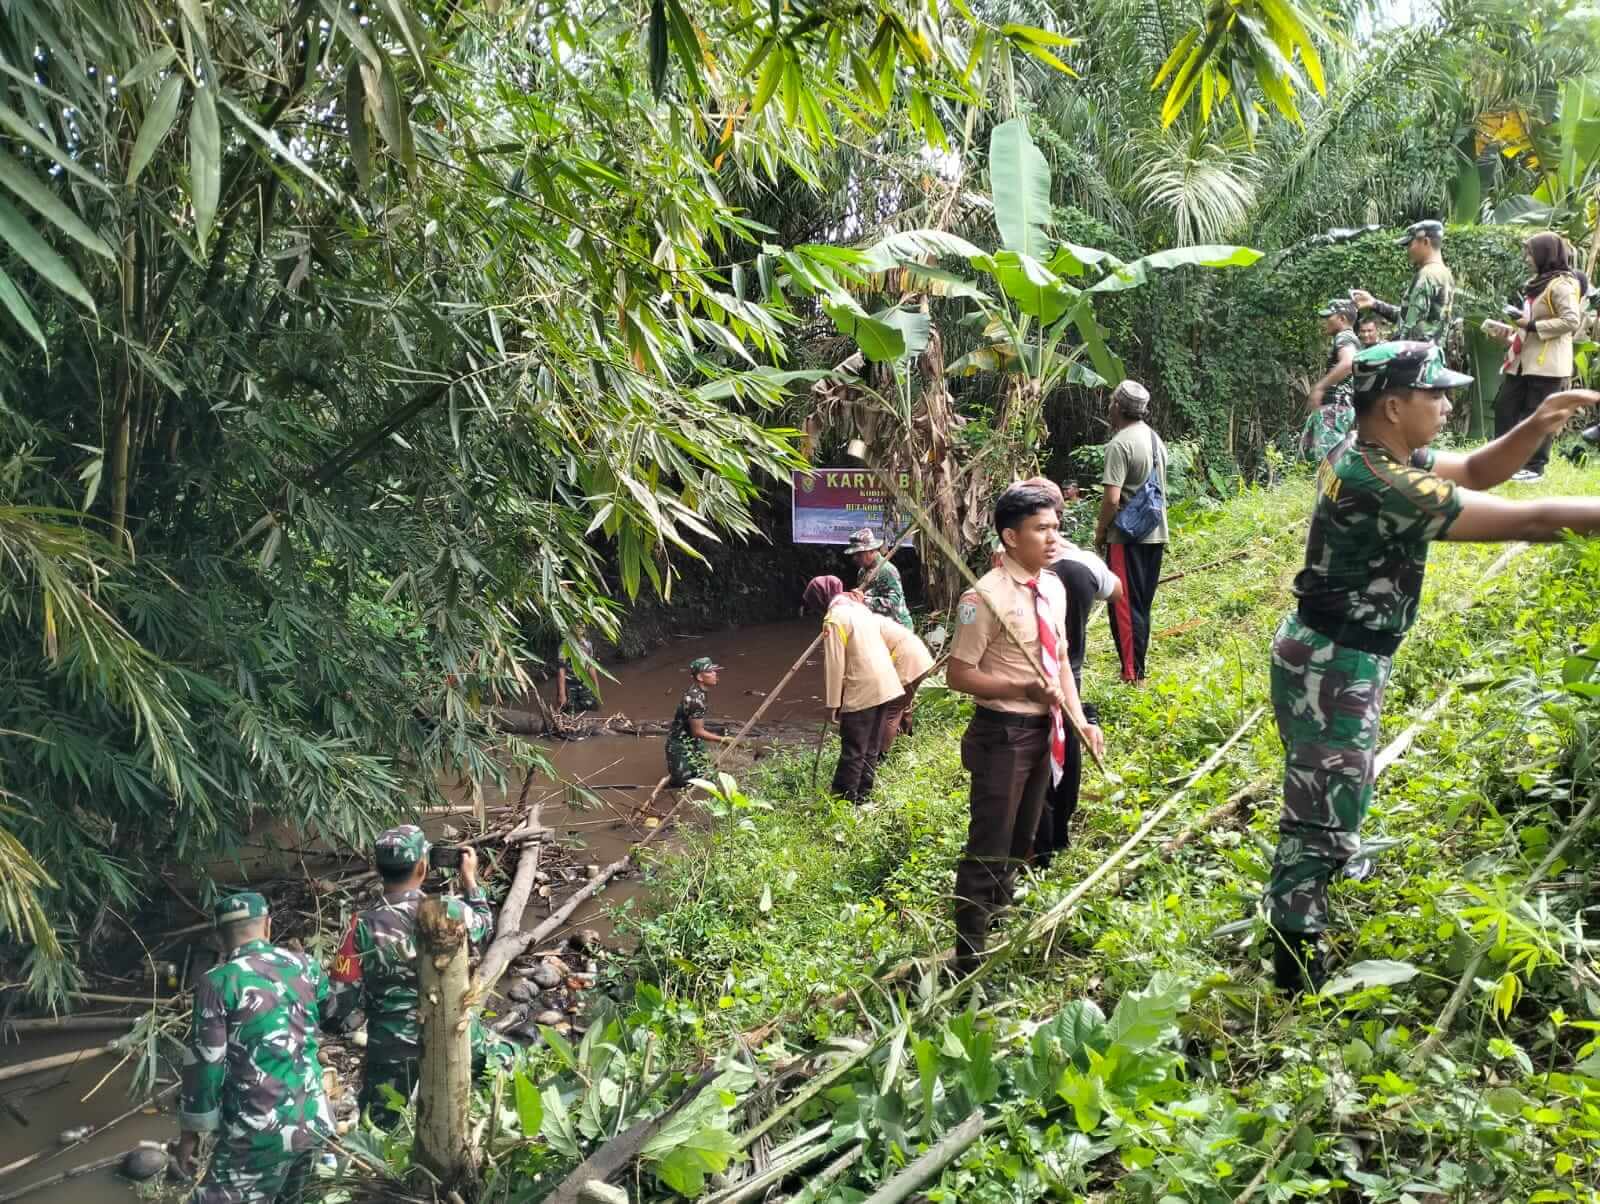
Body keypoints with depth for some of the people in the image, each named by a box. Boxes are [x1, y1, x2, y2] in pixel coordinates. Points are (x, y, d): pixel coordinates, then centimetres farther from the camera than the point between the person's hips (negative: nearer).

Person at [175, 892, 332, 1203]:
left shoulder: (218, 982, -8)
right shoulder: (305, 966, 6)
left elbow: (204, 1063, -7)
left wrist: (190, 1132, 3)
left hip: (260, 1132, -6)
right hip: (312, 1120, 6)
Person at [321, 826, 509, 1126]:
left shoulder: (363, 927, -16)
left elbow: (339, 1005, -12)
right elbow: (484, 924, 13)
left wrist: (336, 1021, 11)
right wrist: (469, 877, 25)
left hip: (392, 1050, 0)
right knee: (507, 1059, 24)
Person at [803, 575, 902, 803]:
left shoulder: (835, 618, -12)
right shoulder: (860, 607, 15)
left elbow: (834, 664, -14)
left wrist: (832, 703, -10)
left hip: (861, 691, -9)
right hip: (884, 685, 9)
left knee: (853, 751, -3)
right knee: (871, 749, 14)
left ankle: (843, 800, 1)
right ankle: (862, 797, 20)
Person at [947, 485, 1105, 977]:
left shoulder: (1053, 588, 6)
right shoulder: (986, 597, -19)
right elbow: (959, 675, -17)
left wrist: (1080, 720, 3)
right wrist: (1024, 688, -23)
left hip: (1044, 731, 8)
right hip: (1002, 733, -8)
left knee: (1020, 842, 21)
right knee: (989, 846, 0)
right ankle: (969, 956, 12)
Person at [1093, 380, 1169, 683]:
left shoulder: (1120, 444, -16)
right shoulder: (1155, 439, 11)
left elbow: (1111, 499, -22)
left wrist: (1100, 533, -7)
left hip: (1127, 537, -8)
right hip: (1155, 534, 8)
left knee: (1124, 606, -3)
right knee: (1142, 605, 15)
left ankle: (1132, 675, -3)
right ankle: (1137, 668, 22)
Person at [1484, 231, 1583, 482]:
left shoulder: (1561, 284, -12)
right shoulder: (1537, 283, 18)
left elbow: (1572, 321, -21)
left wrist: (1533, 326, -19)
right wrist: (1510, 333, 12)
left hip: (1548, 363, -10)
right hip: (1523, 360, 10)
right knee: (1505, 406, 9)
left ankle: (1535, 466, 4)